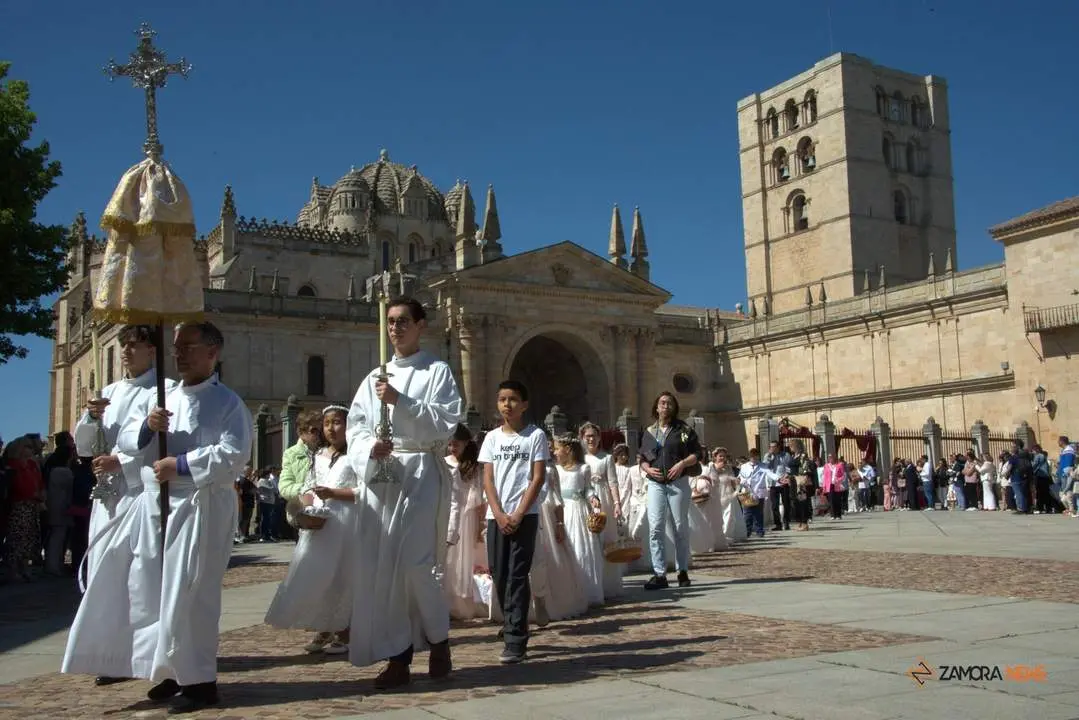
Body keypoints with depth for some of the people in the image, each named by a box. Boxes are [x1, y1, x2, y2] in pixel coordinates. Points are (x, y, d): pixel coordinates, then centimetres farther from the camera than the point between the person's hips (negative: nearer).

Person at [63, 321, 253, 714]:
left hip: (201, 508, -7)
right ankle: (173, 671, 23)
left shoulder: (227, 403, -5)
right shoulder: (161, 398, 15)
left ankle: (199, 680, 6)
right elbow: (125, 441, 13)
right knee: (149, 590, 10)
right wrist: (146, 427, -8)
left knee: (188, 593, -5)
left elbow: (234, 453, -17)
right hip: (154, 505, 7)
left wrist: (180, 465, -17)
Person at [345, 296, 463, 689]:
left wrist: (401, 401, -16)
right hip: (378, 474, 5)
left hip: (421, 471, -5)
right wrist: (369, 447, -11)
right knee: (378, 566, 1)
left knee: (413, 562, -12)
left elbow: (445, 421, -7)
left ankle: (439, 640, 13)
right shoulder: (375, 378, 18)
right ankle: (398, 658, 9)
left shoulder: (438, 372, 5)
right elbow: (355, 426, 10)